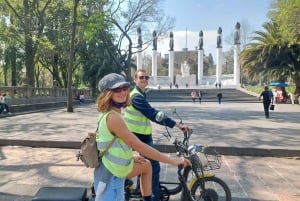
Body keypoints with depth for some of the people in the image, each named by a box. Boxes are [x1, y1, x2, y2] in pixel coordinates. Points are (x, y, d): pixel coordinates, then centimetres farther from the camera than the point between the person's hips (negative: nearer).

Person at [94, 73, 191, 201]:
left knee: (146, 165, 27)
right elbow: (139, 146, -26)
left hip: (115, 169, 10)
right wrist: (173, 161, -21)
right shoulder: (113, 117, -26)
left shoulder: (107, 114, 5)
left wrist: (131, 157, 12)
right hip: (111, 177, -10)